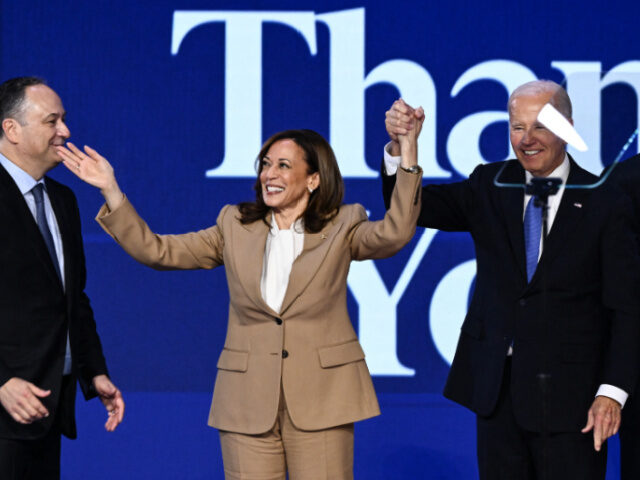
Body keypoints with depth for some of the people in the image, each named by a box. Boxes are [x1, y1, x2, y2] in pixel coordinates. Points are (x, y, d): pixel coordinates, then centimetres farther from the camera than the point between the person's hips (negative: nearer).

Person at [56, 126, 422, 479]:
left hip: (321, 401, -2)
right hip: (250, 402, 2)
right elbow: (156, 251, 7)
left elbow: (394, 235, -16)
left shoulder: (342, 228, 4)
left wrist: (408, 156, -25)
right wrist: (111, 191, -2)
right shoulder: (236, 228, 11)